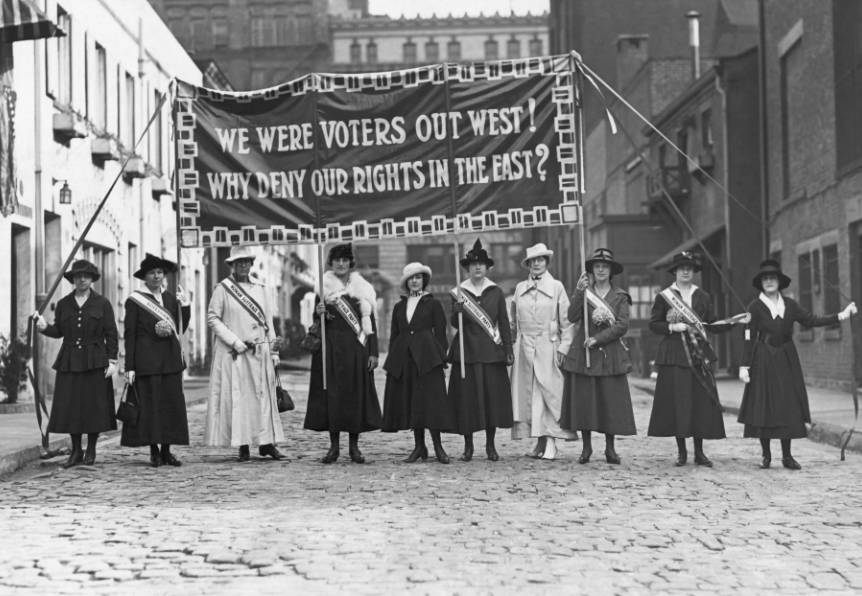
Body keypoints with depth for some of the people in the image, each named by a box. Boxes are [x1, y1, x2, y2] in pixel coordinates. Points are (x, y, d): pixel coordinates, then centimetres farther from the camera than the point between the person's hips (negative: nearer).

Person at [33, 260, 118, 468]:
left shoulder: (102, 303, 3)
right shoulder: (63, 304, 10)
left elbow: (111, 334, 1)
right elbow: (58, 331, 9)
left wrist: (112, 361, -6)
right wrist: (44, 326, -12)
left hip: (95, 362, -2)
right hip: (69, 362, 2)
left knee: (94, 405, -2)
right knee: (70, 407, 0)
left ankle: (91, 450, 10)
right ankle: (76, 452, 10)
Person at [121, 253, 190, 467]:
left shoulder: (170, 298, 13)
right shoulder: (134, 301, -1)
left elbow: (181, 329, 12)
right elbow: (129, 335, -4)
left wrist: (184, 304, 1)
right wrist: (129, 367, -9)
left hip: (171, 359, 5)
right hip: (147, 359, -5)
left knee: (172, 404, 3)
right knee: (150, 404, -3)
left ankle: (167, 451, 11)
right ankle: (154, 452, 6)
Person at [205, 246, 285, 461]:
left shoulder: (260, 288, 11)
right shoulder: (223, 289, -1)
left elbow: (268, 321, 13)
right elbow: (212, 318, -4)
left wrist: (274, 352, 9)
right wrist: (235, 342, -12)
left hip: (260, 352, 4)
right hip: (233, 353, -4)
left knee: (264, 395, 3)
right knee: (237, 397, -3)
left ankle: (266, 443, 7)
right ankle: (243, 446, 0)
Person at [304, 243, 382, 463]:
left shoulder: (362, 288, 7)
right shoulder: (323, 287, 6)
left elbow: (370, 321, 5)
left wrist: (373, 352, -2)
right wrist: (318, 312, -16)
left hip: (355, 348, 0)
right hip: (330, 347, 0)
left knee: (356, 393, 0)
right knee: (331, 393, -2)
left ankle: (354, 446, 7)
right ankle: (334, 445, 5)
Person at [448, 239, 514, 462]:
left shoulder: (496, 292, 7)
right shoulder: (459, 292, 5)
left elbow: (504, 323, 7)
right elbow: (454, 324, 1)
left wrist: (508, 350, 1)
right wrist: (457, 308, -19)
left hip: (491, 351, 1)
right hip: (467, 351, -1)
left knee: (493, 396, 1)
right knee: (467, 398, -1)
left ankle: (490, 445, 12)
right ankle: (468, 445, 9)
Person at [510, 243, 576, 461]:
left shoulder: (557, 287, 3)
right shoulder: (520, 288, 11)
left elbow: (567, 321, 1)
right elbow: (514, 321, 15)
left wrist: (563, 348, -7)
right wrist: (512, 345, 8)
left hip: (548, 347, -3)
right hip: (524, 347, 3)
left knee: (550, 392, -7)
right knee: (527, 393, 1)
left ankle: (551, 441, -6)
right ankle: (540, 441, 6)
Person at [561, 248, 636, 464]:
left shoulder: (620, 296, 6)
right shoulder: (584, 291, 8)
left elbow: (622, 326, -4)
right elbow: (572, 317, -6)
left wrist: (598, 338, -12)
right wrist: (579, 292, -16)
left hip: (610, 355, -1)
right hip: (583, 354, 1)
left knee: (611, 400, -1)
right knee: (583, 399, 0)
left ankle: (610, 448, 8)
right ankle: (586, 447, 10)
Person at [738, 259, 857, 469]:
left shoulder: (790, 305, 8)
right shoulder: (755, 307, -1)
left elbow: (812, 320, 5)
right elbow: (749, 338, -3)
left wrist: (841, 316, -3)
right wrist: (744, 366, -8)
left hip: (786, 361, 3)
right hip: (763, 362, -3)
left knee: (788, 406, 0)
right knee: (763, 406, -3)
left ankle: (787, 456, 6)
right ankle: (766, 454, 7)